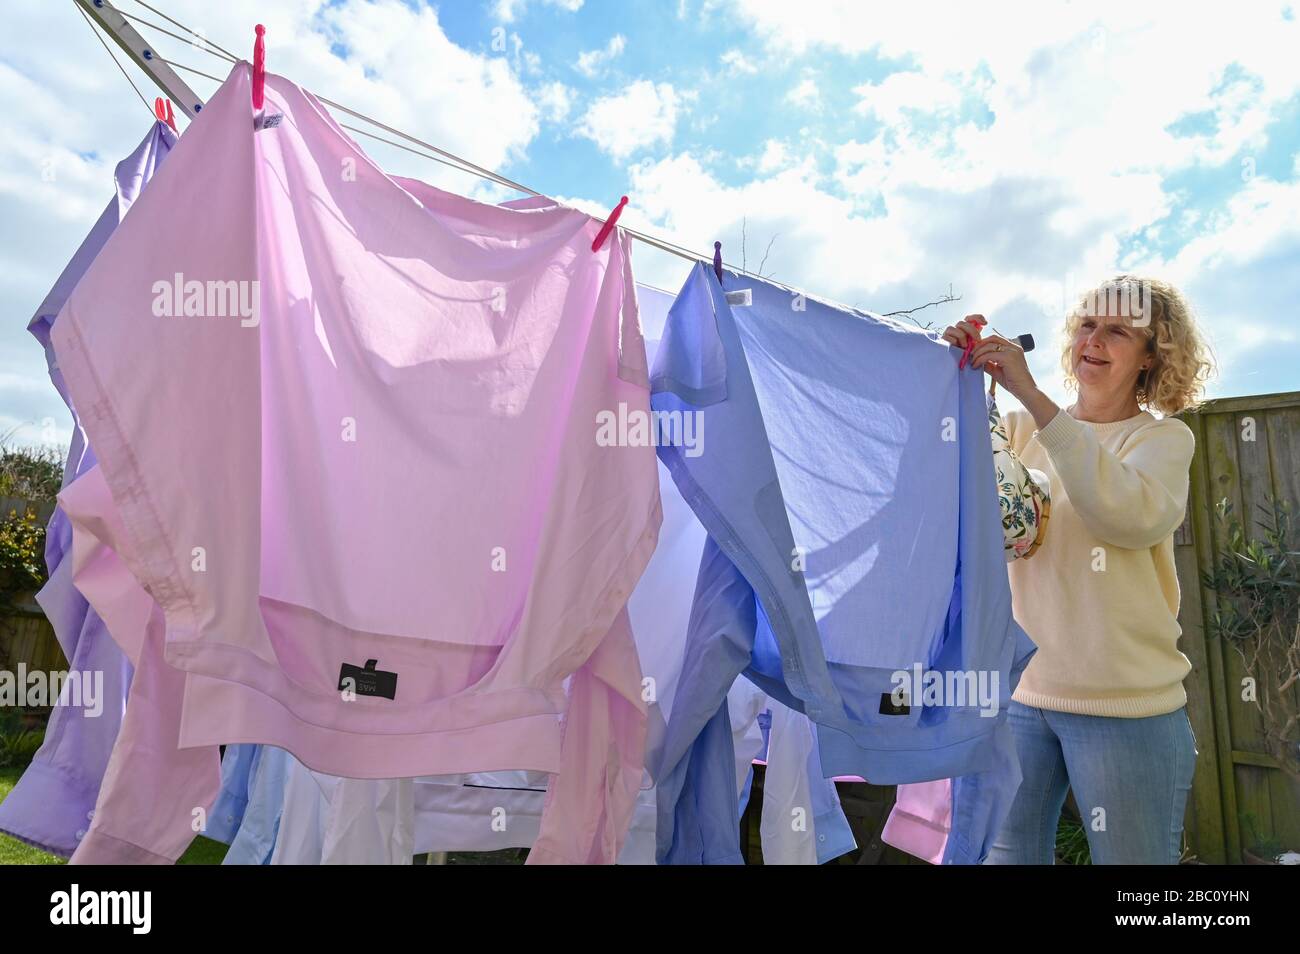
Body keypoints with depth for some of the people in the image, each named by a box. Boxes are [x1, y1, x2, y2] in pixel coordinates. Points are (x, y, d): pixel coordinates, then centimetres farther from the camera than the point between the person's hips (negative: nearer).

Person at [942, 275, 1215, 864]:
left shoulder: (1163, 437, 0)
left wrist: (1031, 396, -25)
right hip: (1016, 691, 3)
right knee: (1005, 853, 11)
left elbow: (1134, 515, -22)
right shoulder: (1023, 429, 8)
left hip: (1126, 705, -2)